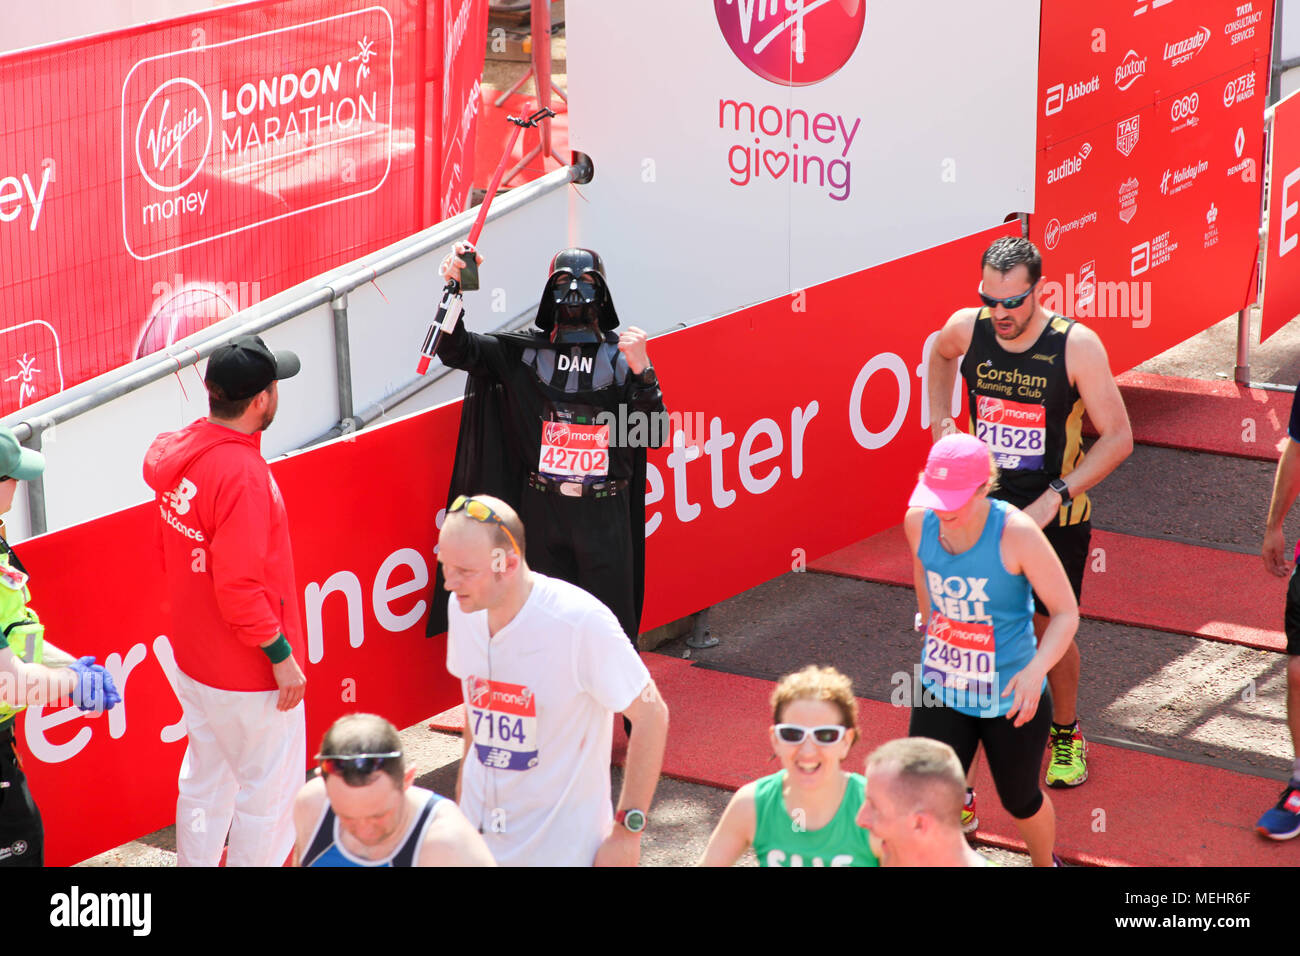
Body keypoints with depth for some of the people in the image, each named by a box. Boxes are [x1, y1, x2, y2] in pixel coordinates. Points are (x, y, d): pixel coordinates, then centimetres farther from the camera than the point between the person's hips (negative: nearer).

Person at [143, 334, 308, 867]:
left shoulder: (179, 452, 1)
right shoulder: (242, 473, -26)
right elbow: (239, 586, -26)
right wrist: (280, 653, -17)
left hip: (192, 661, 9)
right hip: (250, 675, -9)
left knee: (205, 782, 21)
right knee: (269, 793, 5)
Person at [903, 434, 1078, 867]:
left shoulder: (1017, 532, -24)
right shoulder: (918, 522, -11)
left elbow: (1066, 612, -19)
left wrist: (1036, 670, -36)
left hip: (1013, 698, -3)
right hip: (940, 692, 3)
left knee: (1020, 801, 20)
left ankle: (1044, 864, 51)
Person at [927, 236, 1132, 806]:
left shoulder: (1076, 346, -20)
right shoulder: (967, 329, -10)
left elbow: (1118, 437, -15)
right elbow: (939, 353, 18)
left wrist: (1054, 498, -23)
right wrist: (940, 422, 6)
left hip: (1055, 519, -2)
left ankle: (1066, 735, 40)